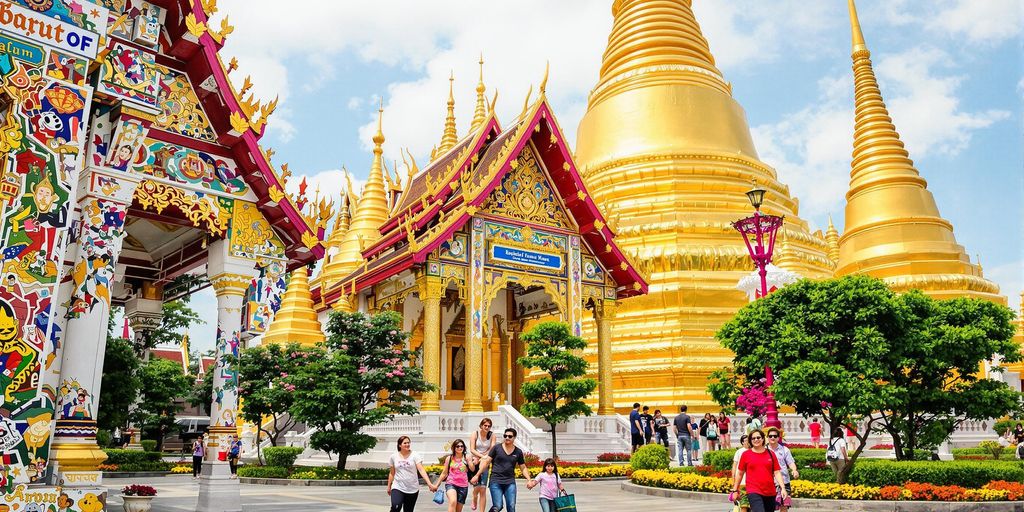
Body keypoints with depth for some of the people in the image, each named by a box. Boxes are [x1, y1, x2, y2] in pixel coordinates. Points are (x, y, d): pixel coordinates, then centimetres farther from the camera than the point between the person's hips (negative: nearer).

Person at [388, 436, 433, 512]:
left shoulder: (415, 455, -6)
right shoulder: (394, 456, 0)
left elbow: (421, 470, -14)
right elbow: (392, 473, 12)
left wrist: (429, 484, -25)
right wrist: (389, 486, 15)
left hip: (412, 489, 0)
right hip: (397, 487, 0)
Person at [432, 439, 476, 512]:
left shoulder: (466, 458, 3)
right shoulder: (449, 458, 2)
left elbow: (472, 469, -10)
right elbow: (444, 473, 11)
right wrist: (436, 485, 11)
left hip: (463, 486, 2)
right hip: (451, 484, -2)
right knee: (453, 502, -32)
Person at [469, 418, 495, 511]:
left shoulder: (492, 435, 1)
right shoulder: (475, 434, -3)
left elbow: (492, 450, -6)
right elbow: (472, 450, -9)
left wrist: (479, 459, -14)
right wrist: (483, 456, -24)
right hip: (475, 462, -1)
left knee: (483, 488, -5)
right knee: (477, 486, -8)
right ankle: (474, 501, 26)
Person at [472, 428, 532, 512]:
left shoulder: (518, 452, 9)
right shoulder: (497, 448, 2)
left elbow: (523, 468, 15)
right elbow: (486, 462, 3)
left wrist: (529, 480, 1)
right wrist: (477, 475, -1)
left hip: (510, 482, 2)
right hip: (496, 481, -2)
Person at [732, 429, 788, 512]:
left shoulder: (770, 454, 8)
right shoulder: (746, 454, 2)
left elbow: (777, 473, 6)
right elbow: (740, 473, 9)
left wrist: (783, 488, -6)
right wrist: (735, 490, 11)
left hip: (770, 493, 3)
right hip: (754, 493, -3)